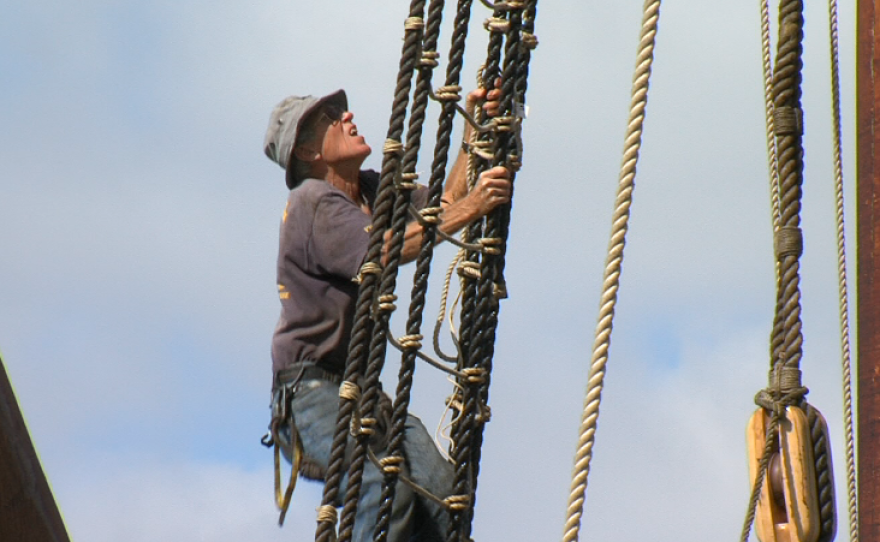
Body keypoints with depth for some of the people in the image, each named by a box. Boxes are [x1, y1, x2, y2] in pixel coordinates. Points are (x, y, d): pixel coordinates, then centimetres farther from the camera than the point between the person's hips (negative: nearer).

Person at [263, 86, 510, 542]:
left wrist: (474, 132, 2)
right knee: (385, 491, -28)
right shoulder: (313, 203, -12)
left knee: (440, 487, -14)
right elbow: (384, 250, -27)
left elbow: (444, 206, 12)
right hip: (309, 388, -8)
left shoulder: (372, 190, 16)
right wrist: (469, 209, -28)